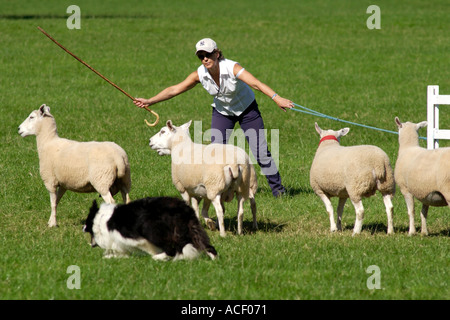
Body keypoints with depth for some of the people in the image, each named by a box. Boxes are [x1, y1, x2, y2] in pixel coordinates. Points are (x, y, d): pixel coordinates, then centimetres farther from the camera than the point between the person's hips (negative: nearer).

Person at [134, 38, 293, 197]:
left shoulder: (232, 68, -32)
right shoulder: (199, 75, -20)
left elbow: (256, 83, -45)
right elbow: (174, 90, -12)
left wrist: (277, 98, -58)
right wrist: (149, 101, -16)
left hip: (247, 109, -3)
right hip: (222, 112, 3)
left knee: (260, 152, -5)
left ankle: (277, 188, 12)